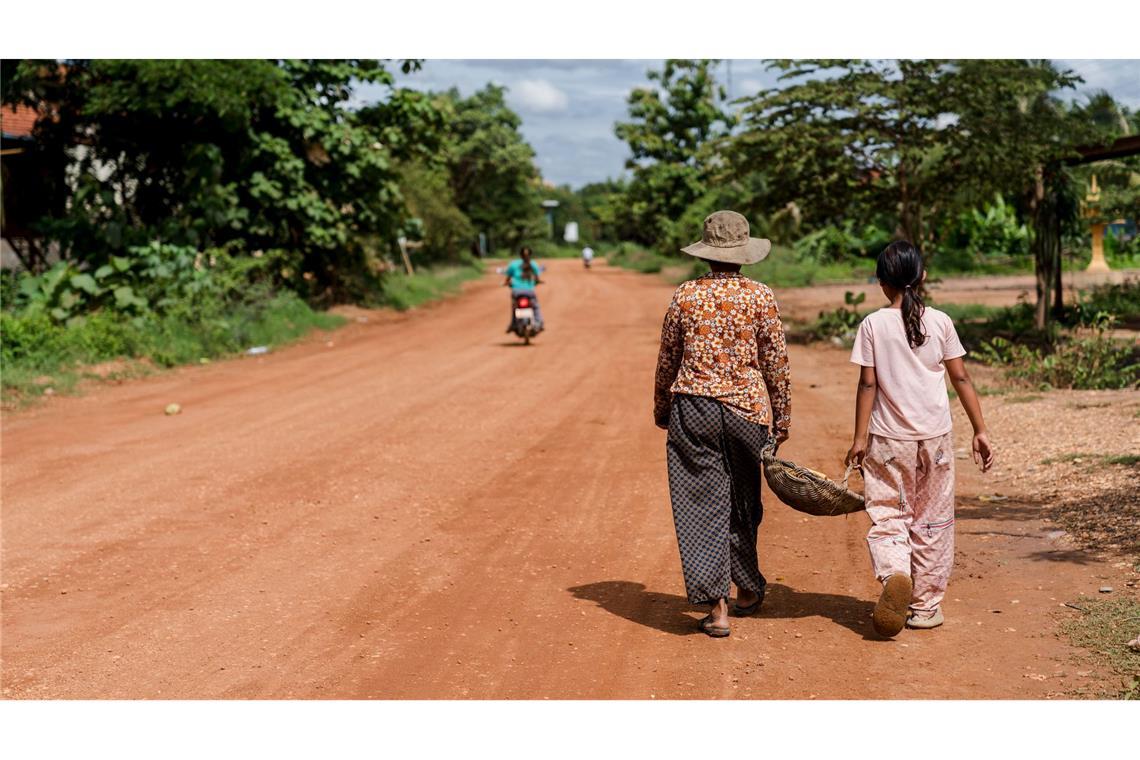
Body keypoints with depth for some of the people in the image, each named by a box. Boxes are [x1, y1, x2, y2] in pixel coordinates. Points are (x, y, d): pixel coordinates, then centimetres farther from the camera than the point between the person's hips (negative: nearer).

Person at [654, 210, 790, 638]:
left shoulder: (685, 296, -1)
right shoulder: (760, 297, -3)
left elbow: (667, 361, 6)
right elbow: (776, 363, 0)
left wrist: (661, 410, 19)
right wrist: (782, 418, 10)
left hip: (692, 410, 0)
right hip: (746, 408, 1)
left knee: (703, 505, 2)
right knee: (742, 502, 17)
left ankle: (718, 606, -2)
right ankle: (748, 589, 33)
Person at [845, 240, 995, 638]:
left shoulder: (872, 325, -5)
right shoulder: (940, 322, 0)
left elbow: (867, 384, -5)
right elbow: (960, 378, 1)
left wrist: (860, 438, 0)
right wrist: (980, 430, 7)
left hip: (888, 440, -1)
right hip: (935, 436, 2)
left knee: (887, 516, 5)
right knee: (932, 521, 12)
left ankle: (894, 574, -24)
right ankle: (926, 606, 16)